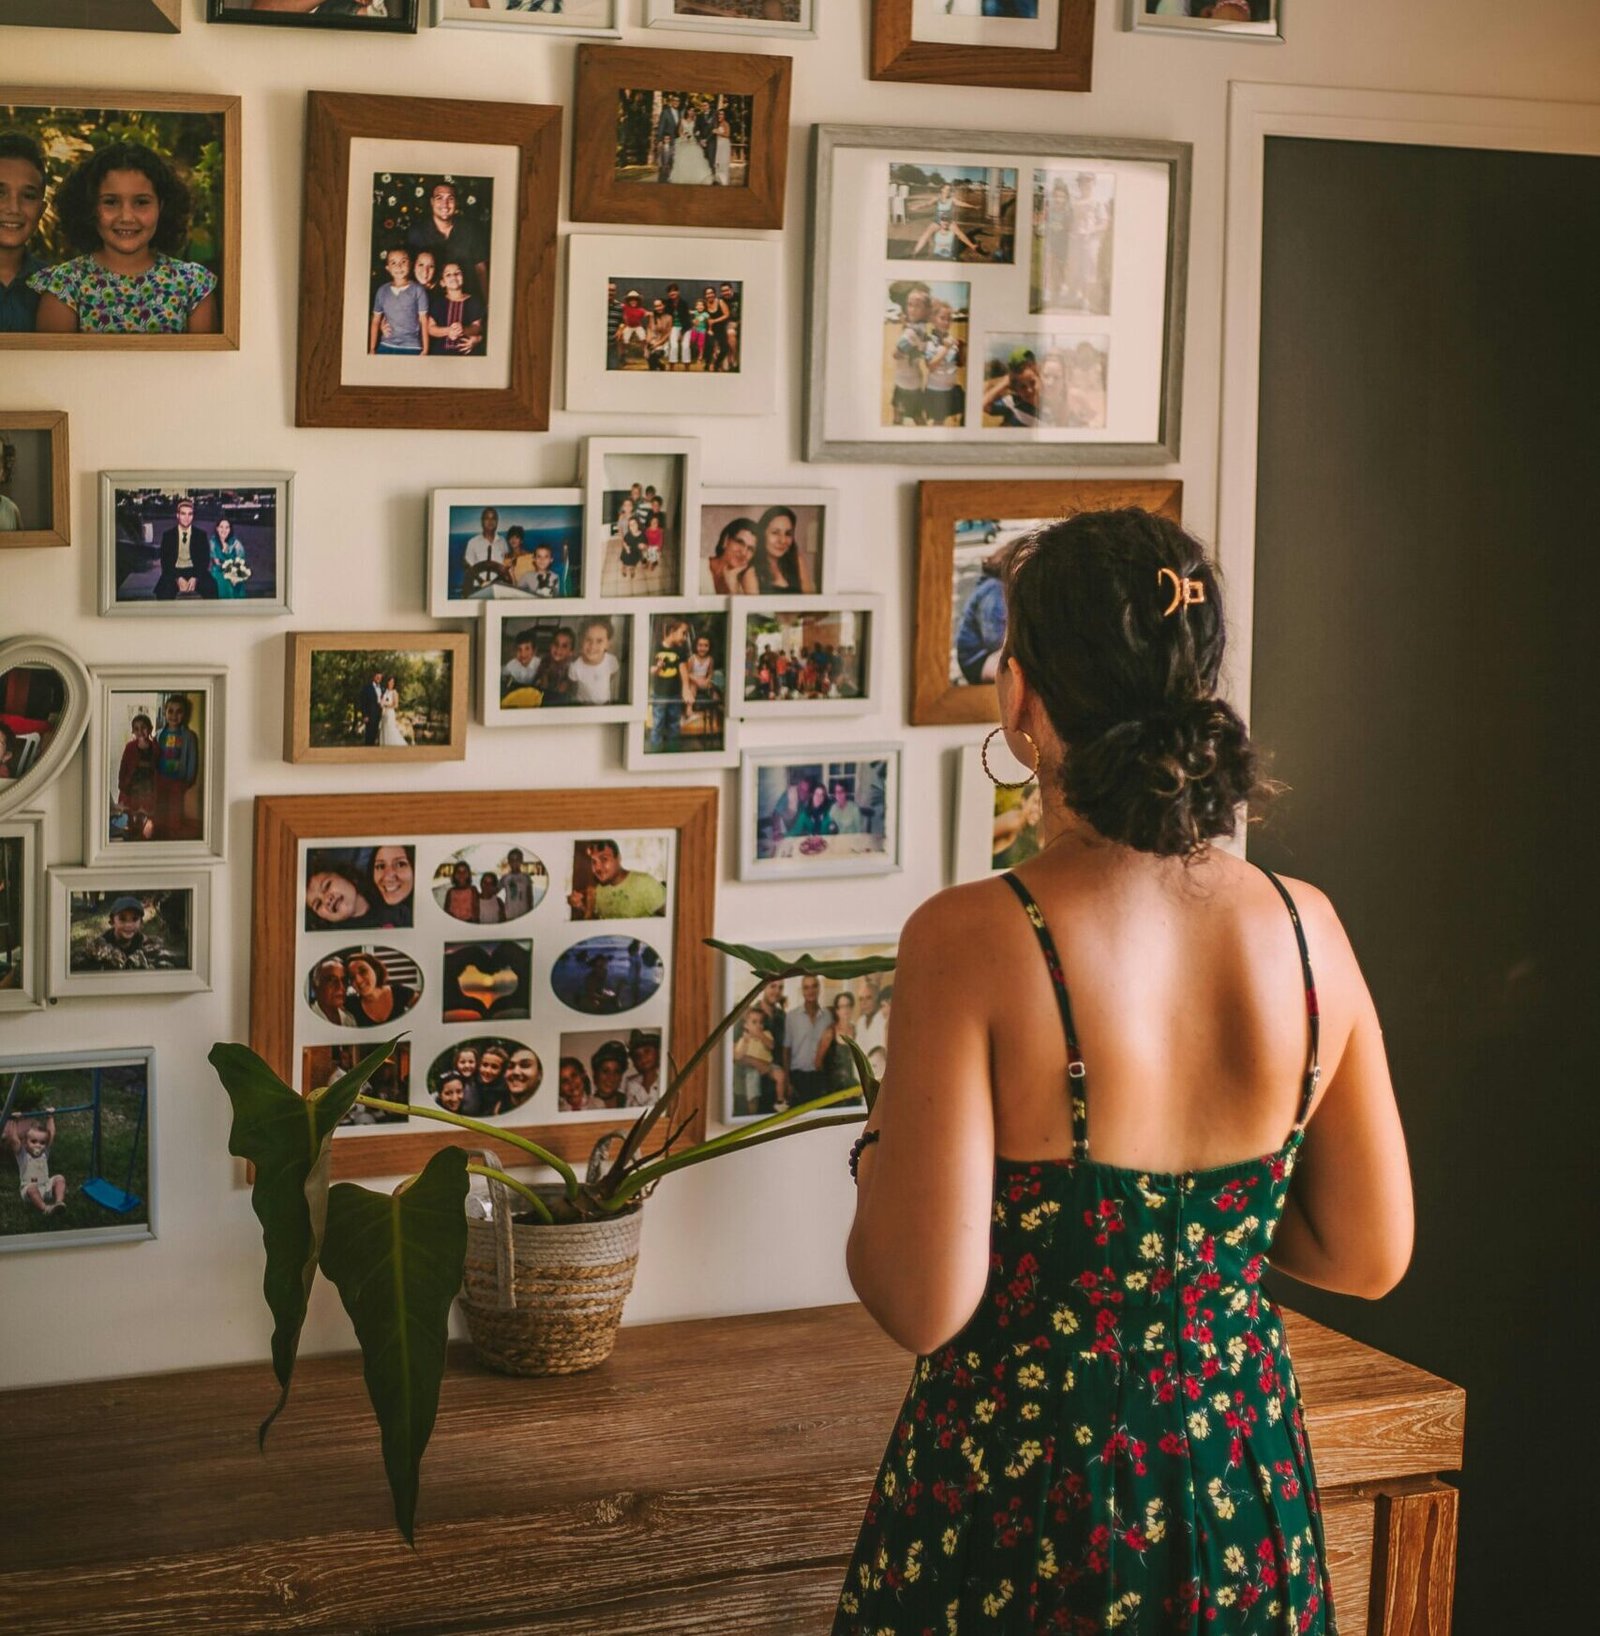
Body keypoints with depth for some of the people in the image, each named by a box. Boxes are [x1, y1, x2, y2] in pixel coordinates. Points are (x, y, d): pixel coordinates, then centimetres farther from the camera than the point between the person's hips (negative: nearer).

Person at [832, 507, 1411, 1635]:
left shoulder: (972, 942, -21)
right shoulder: (1306, 927, -7)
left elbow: (925, 1304, -21)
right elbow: (1370, 1255, 2)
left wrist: (879, 1154, -2)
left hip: (1026, 1508, -4)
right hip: (1247, 1505, 4)